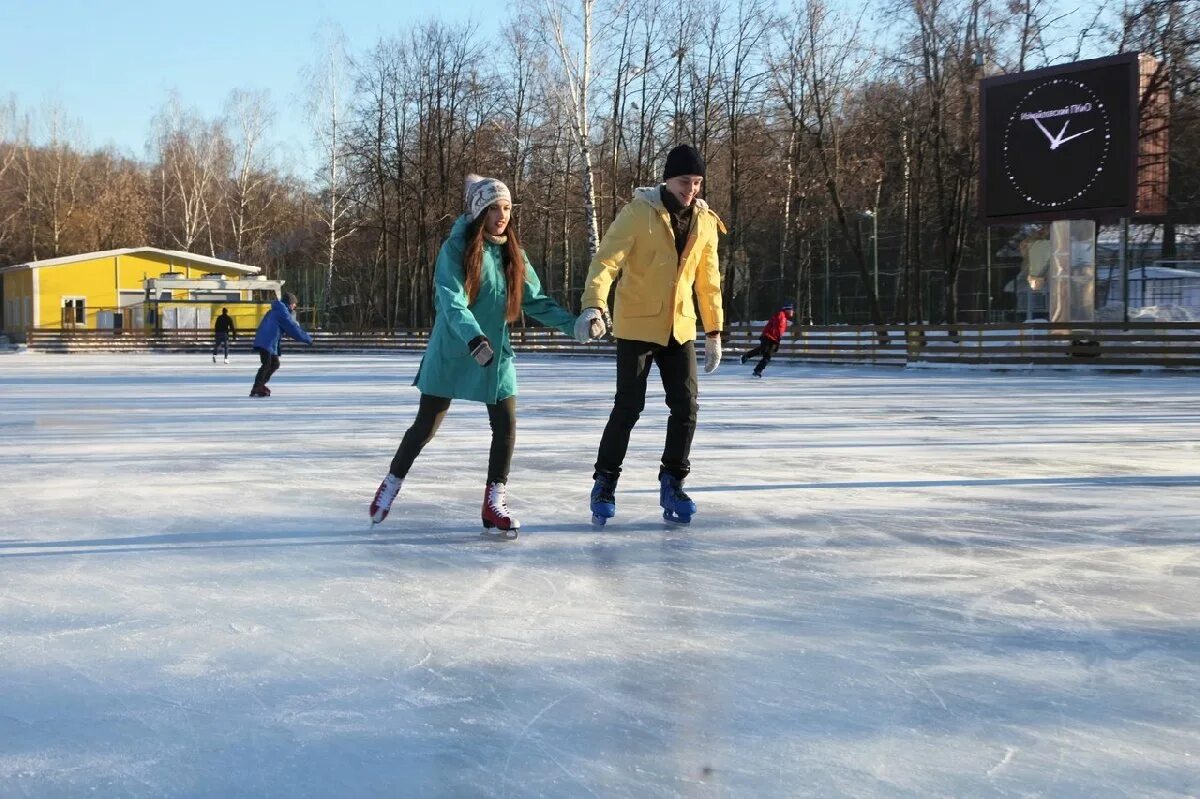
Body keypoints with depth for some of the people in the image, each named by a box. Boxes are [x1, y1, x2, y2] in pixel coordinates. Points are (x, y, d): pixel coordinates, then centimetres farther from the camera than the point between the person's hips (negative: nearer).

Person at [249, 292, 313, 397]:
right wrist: (308, 338, -5)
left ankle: (260, 385, 19)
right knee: (267, 364, -13)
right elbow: (292, 328, -10)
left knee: (275, 364, 15)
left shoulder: (277, 310, 24)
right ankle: (256, 390, -16)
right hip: (266, 342, -10)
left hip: (271, 343, 10)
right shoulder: (282, 312, -8)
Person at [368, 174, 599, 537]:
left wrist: (574, 324, -6)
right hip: (451, 353, -4)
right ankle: (391, 485, 27)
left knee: (506, 426, -2)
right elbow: (451, 299, -23)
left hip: (497, 353, 5)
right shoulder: (456, 247, -13)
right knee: (426, 426, 5)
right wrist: (473, 337, -38)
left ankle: (494, 502, 13)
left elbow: (536, 300, 6)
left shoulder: (512, 253, 4)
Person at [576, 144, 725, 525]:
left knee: (686, 406, 1)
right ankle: (605, 482, 12)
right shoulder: (639, 212, -11)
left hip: (680, 328, 5)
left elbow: (708, 279, 13)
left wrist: (714, 332, 13)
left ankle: (672, 483, 17)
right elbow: (607, 259, -19)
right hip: (636, 326, -5)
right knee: (629, 407, -4)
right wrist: (594, 304, -34)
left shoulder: (705, 220, 5)